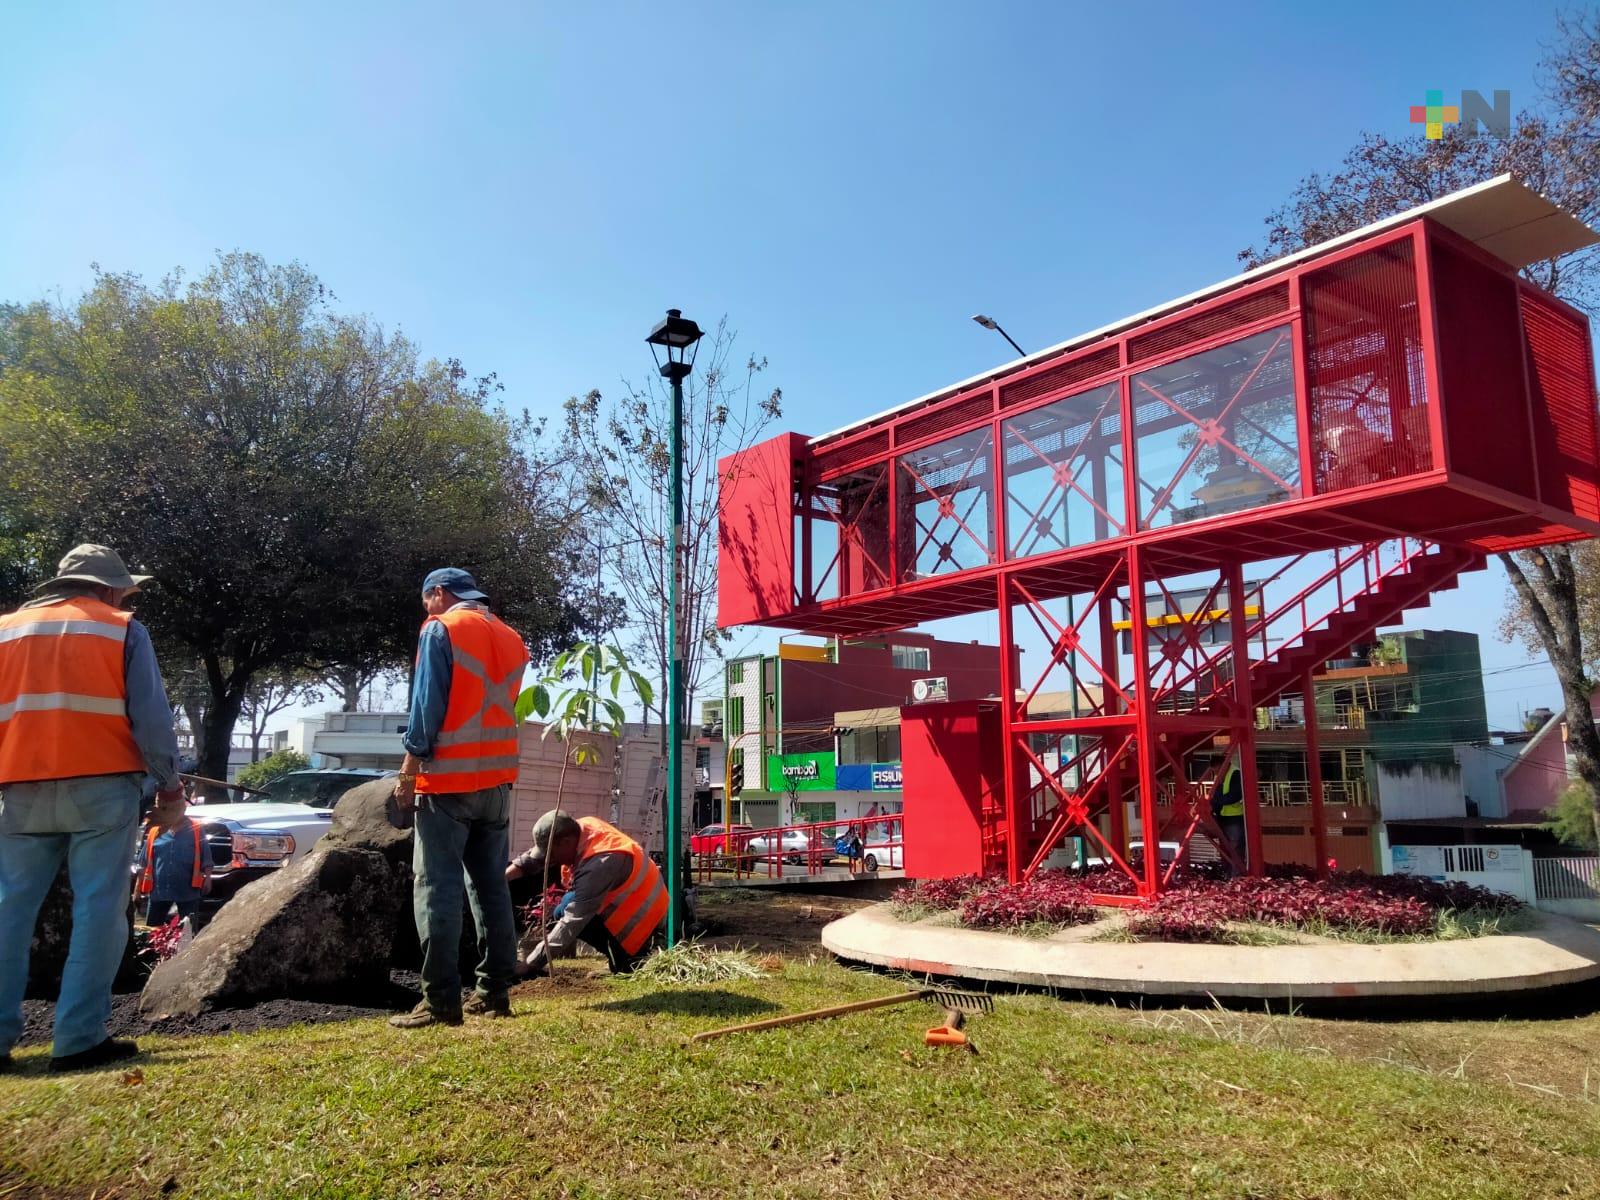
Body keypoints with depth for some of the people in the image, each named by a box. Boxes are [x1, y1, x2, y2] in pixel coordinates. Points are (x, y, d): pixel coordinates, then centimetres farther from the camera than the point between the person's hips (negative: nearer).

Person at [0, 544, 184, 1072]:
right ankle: (79, 1039, -4)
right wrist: (170, 782, 6)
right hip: (102, 786, -4)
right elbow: (150, 716, -3)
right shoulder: (122, 630, 3)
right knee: (99, 910, -2)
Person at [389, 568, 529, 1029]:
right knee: (492, 887, 10)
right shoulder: (510, 637, 15)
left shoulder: (440, 630, -4)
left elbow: (427, 704, -10)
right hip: (497, 779, 6)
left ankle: (442, 1000, -3)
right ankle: (494, 991, 13)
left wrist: (408, 772, -7)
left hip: (447, 778, -6)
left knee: (437, 888, -3)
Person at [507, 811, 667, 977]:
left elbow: (573, 921, -33)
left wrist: (530, 963, -29)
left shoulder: (598, 865, -34)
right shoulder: (582, 827, -10)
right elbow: (534, 858, 1)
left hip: (640, 917, -9)